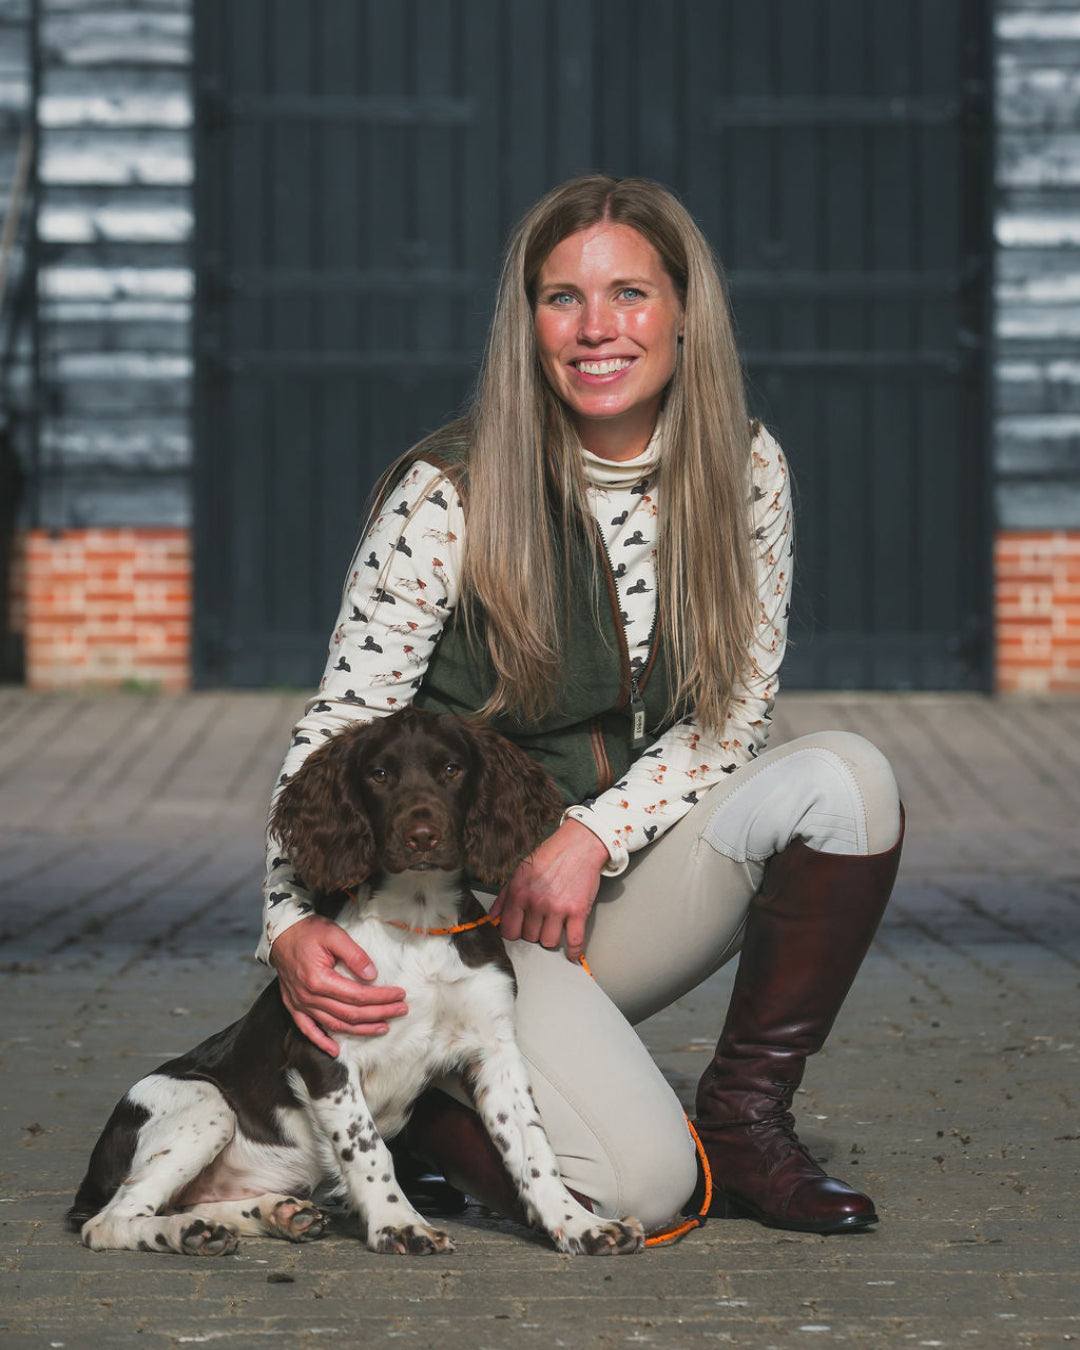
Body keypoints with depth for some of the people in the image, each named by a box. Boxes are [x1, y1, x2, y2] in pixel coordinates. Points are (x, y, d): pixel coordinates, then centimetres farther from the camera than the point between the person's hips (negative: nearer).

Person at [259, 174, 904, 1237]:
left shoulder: (744, 471, -1)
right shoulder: (448, 494, -14)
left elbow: (732, 716, 0)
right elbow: (338, 724, -12)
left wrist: (594, 835, -16)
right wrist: (296, 924, -27)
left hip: (624, 889, 5)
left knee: (844, 778, -22)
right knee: (637, 1185, -25)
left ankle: (741, 1121, -7)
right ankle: (413, 1106, 6)